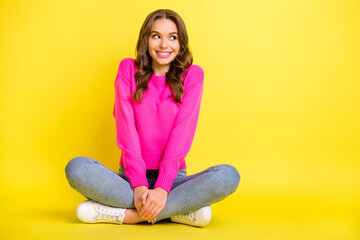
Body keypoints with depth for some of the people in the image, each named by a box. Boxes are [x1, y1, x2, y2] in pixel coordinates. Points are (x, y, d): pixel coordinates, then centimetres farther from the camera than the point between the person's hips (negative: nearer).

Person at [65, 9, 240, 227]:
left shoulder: (192, 75, 2)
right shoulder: (128, 69, 4)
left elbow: (183, 132, -8)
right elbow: (126, 127, -6)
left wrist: (162, 187, -21)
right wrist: (139, 185, -18)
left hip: (172, 178, 0)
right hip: (131, 176, 1)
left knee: (229, 176, -28)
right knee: (77, 168, -28)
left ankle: (126, 214, -26)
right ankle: (181, 208, -26)